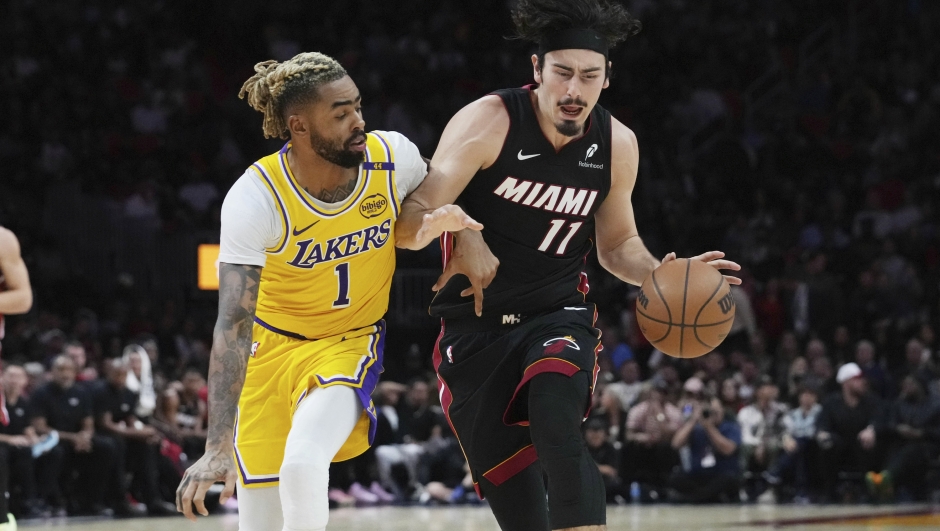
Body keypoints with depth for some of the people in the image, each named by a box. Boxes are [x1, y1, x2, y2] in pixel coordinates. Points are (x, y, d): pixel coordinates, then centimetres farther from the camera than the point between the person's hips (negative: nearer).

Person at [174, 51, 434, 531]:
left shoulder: (395, 158, -17)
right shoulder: (255, 199, -25)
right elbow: (234, 324, -28)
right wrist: (218, 446, -34)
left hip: (351, 342, 1)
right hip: (273, 345, 0)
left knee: (304, 462, -31)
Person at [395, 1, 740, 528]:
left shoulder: (618, 145, -2)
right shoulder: (489, 122, -14)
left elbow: (618, 243, 15)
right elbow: (408, 225, -19)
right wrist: (445, 222, -43)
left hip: (558, 314, 1)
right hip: (475, 328, -1)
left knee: (555, 424, -33)